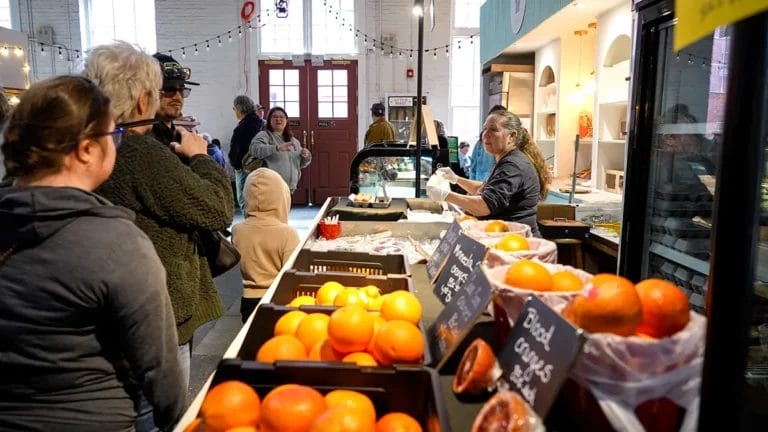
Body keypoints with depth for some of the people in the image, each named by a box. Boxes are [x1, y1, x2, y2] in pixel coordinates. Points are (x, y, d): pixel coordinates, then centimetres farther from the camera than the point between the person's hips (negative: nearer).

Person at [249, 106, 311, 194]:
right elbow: (254, 148, -21)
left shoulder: (294, 141, 19)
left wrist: (306, 156, -1)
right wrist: (277, 148, -34)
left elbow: (301, 164, 23)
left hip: (289, 188, 6)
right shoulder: (264, 135, -1)